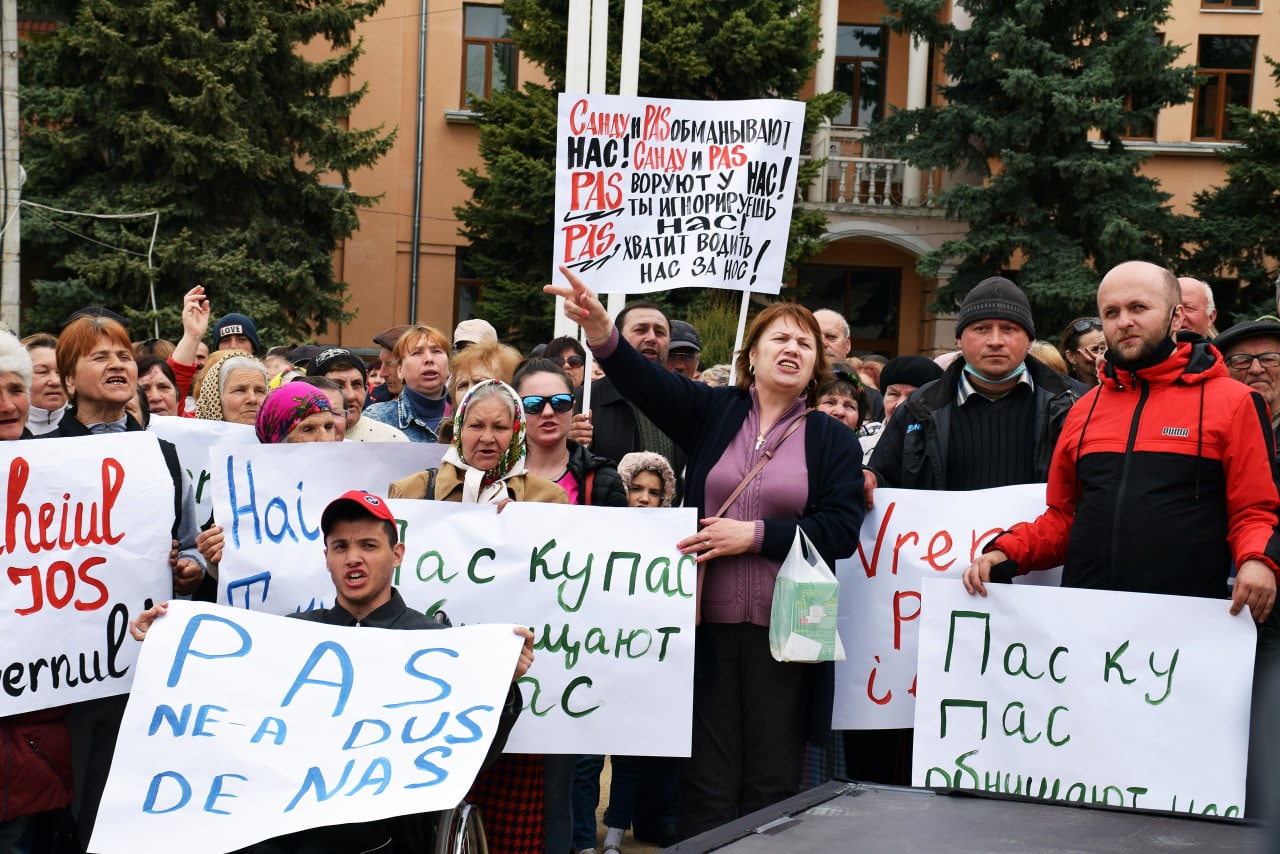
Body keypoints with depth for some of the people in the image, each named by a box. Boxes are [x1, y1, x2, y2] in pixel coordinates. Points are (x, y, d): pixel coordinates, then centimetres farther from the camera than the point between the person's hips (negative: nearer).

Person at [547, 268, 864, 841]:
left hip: (783, 635, 0)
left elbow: (841, 530, -5)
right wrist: (603, 336, -30)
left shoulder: (833, 440, 6)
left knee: (772, 785, 6)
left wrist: (754, 535, -13)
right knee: (706, 784, 4)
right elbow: (648, 381, -10)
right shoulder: (713, 413, 8)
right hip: (708, 627, 0)